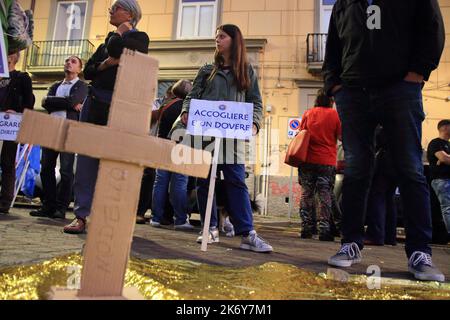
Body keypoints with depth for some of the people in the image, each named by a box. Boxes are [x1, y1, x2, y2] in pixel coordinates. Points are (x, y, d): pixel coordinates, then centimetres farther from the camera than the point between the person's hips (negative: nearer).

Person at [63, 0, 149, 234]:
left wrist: (120, 31, 2)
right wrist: (105, 64, -3)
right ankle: (81, 215, 5)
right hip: (95, 102, 7)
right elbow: (87, 71, 16)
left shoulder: (139, 38, 3)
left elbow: (116, 48, -19)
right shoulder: (109, 39, 23)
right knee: (86, 156, 1)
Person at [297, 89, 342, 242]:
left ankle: (306, 229, 9)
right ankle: (324, 230, 0)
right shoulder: (335, 114, -1)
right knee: (325, 196, 2)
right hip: (327, 162, -2)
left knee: (307, 194, 8)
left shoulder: (308, 114, 7)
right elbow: (341, 137, 0)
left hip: (307, 160, 2)